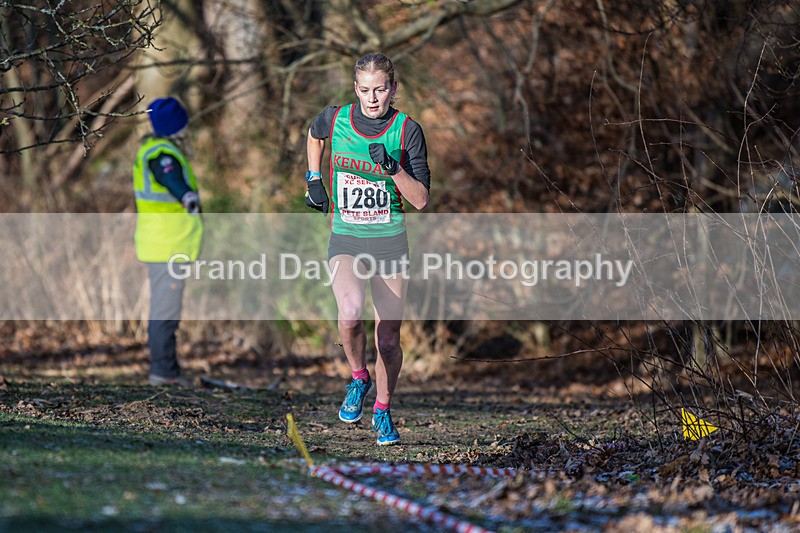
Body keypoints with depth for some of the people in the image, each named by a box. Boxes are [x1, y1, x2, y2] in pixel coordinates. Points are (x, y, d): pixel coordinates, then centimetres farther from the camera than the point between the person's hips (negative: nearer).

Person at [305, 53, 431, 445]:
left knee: (388, 340, 3)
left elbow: (420, 199, -8)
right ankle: (359, 379, 2)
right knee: (350, 314, -27)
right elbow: (314, 135, 23)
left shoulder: (407, 130, -7)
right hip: (345, 238, 0)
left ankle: (382, 411, 27)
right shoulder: (335, 119, -3)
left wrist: (393, 168, -23)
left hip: (389, 241, 0)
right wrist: (314, 179, 15)